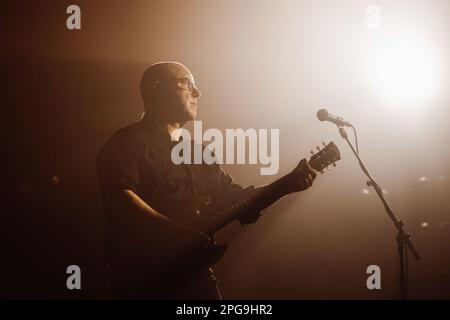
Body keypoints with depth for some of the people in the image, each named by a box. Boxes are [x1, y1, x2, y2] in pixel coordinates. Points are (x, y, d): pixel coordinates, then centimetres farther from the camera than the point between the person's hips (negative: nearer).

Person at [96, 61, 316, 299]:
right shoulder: (129, 143, -7)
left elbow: (234, 197, 18)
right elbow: (120, 201, -21)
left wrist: (287, 184, 6)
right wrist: (180, 233, -27)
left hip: (194, 272, 7)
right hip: (141, 277, -6)